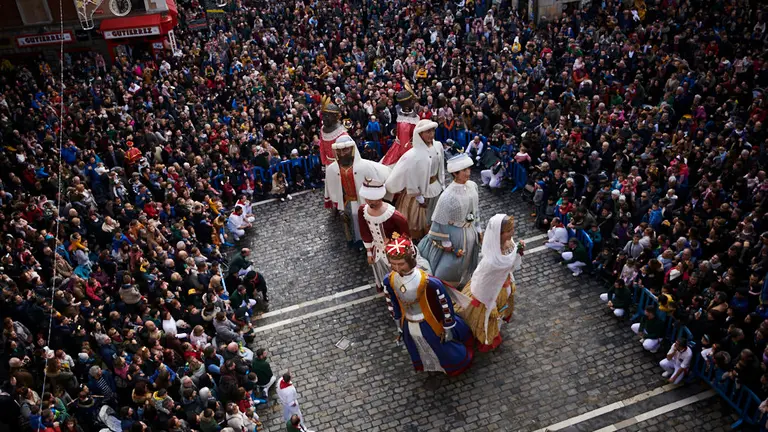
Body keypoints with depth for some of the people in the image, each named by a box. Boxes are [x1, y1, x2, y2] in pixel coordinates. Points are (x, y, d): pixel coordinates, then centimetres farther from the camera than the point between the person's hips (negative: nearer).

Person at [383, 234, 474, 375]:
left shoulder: (430, 282, -37)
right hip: (408, 326, 4)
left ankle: (455, 365, 58)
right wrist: (399, 324, 12)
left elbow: (446, 305, -21)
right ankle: (427, 367, 66)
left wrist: (447, 329, -9)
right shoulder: (389, 281, -23)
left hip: (430, 326, -4)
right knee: (421, 355, 32)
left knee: (444, 351, 24)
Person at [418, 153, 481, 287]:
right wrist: (446, 242, -14)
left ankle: (460, 284, 52)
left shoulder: (472, 186, -9)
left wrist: (477, 228, 11)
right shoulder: (448, 196, -30)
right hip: (455, 235, -6)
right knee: (449, 266, 12)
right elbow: (441, 221, -20)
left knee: (465, 263, 26)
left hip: (470, 233, 6)